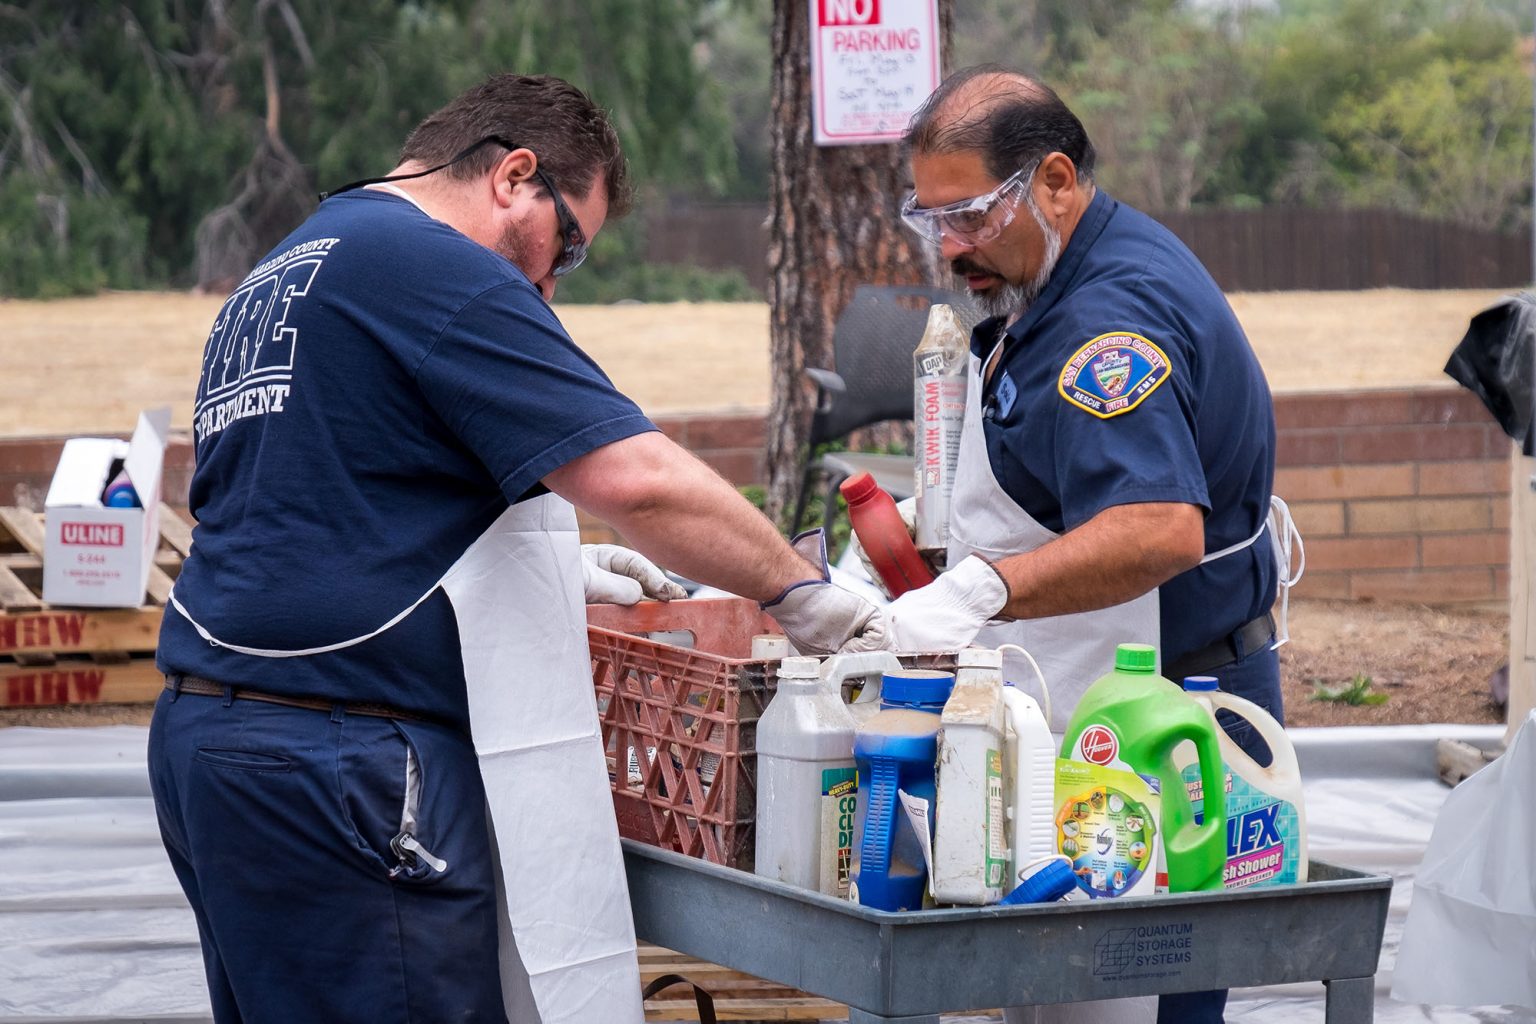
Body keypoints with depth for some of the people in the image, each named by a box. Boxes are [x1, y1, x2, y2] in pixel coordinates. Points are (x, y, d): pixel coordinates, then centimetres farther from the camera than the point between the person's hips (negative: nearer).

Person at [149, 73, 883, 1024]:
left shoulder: (277, 278, 21)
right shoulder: (435, 269, -10)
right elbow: (634, 476, -17)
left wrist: (550, 569, 24)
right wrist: (799, 586, -5)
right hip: (340, 758, -10)